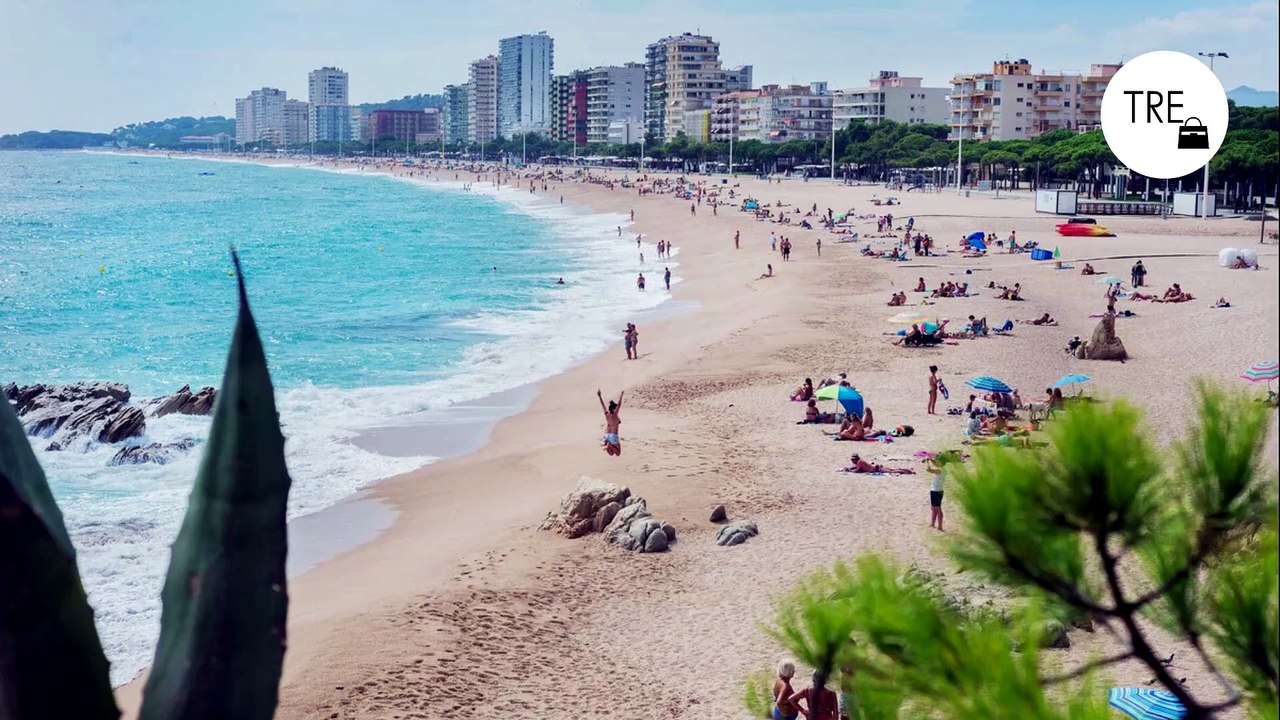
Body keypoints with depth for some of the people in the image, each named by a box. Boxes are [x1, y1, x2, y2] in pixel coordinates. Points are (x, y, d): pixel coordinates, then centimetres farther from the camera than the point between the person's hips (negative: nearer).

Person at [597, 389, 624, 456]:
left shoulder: (607, 414, 2)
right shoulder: (614, 415, -12)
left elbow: (603, 405, 9)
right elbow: (619, 405, -20)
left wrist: (599, 396, 15)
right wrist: (621, 395, -23)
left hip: (606, 435, 6)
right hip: (613, 436, -6)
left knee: (611, 453, 14)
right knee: (618, 453, 5)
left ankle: (607, 445, -15)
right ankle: (610, 445, -20)